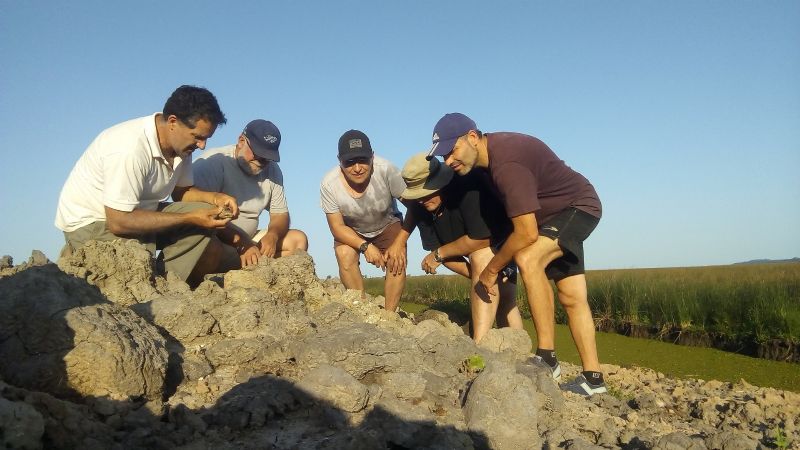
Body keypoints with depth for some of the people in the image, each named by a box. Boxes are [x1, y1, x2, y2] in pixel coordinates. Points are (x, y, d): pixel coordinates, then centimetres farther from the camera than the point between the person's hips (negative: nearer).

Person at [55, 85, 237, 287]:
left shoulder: (182, 142, -7)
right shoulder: (130, 149, -31)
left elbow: (182, 191, 8)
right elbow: (118, 222, -31)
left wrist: (214, 197, -14)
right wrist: (190, 218, -30)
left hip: (138, 210, 7)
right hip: (92, 220, -7)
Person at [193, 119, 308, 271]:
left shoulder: (272, 170, 6)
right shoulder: (214, 161, -14)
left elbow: (280, 215, 9)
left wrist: (272, 236, -15)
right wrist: (241, 243, -30)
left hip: (247, 240, 7)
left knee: (298, 240, -8)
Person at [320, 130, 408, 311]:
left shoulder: (385, 170, -36)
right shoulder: (329, 185, -30)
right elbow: (337, 227, -19)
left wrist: (399, 243, -27)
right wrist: (365, 246, -33)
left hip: (387, 226, -1)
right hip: (351, 231, 1)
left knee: (397, 260, -23)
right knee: (344, 255, -25)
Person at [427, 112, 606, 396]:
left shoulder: (507, 164, -33)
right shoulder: (490, 153, -4)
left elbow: (527, 233, -33)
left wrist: (492, 268, -20)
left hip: (579, 207, -10)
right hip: (556, 215, 10)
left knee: (528, 259, -31)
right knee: (572, 297, 7)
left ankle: (547, 358, -25)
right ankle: (592, 377, 12)